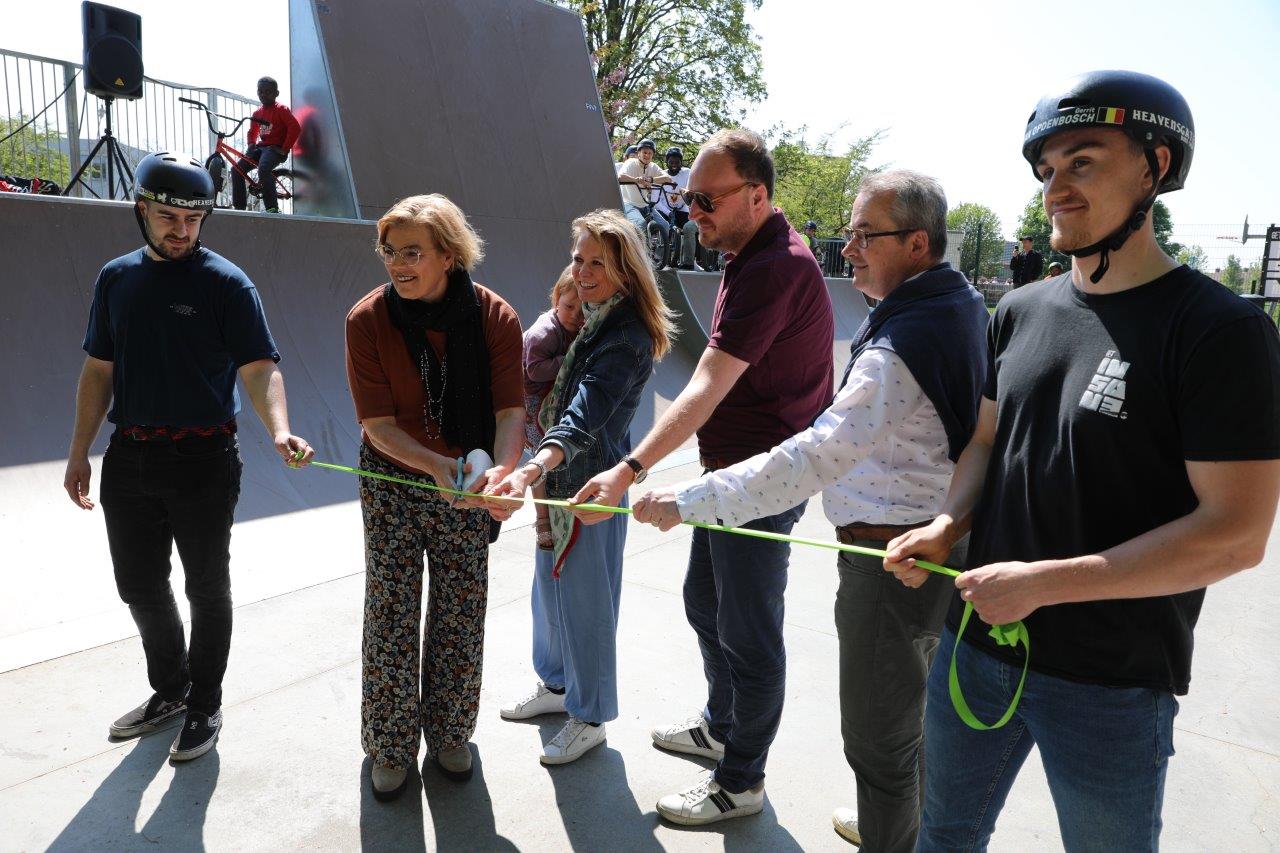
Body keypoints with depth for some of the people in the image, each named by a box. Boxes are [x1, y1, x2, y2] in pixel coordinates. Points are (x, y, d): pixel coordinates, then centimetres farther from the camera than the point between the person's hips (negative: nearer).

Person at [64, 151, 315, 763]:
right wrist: (79, 453, 9)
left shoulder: (226, 283, -8)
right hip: (129, 460, 5)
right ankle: (169, 690, 37)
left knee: (207, 589, 8)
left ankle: (204, 706, 25)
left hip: (203, 461, -5)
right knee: (140, 586, 16)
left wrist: (279, 430, -35)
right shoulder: (117, 278, 8)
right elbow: (99, 371, 12)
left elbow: (259, 368, -17)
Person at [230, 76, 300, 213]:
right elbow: (252, 131, 28)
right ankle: (239, 206, 1)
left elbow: (295, 128, -16)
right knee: (236, 170, -4)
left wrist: (285, 149, -18)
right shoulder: (257, 112, 16)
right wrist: (251, 144, 7)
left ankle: (272, 207, -30)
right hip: (260, 147, 8)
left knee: (263, 169, -35)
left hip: (276, 148, -8)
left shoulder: (281, 109, -5)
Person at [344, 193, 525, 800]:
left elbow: (510, 410, -16)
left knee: (461, 617, 10)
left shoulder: (495, 317, -13)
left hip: (468, 484, 1)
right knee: (391, 619, 5)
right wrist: (438, 466, -32)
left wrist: (501, 468, -37)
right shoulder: (367, 319, -14)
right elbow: (378, 423, -15)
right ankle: (390, 746, 27)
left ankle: (449, 735, 33)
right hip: (393, 482, 0)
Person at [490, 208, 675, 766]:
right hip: (557, 477, 9)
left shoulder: (626, 338, -21)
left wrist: (530, 469, -47)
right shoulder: (585, 317, 8)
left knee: (585, 600, 5)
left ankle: (590, 716, 26)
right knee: (550, 586, 22)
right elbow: (543, 386, 18)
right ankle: (556, 684, 44)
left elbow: (584, 417, -35)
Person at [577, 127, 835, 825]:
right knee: (705, 601, 23)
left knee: (748, 633, 4)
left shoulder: (774, 268, -22)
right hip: (731, 472, 11)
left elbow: (707, 387, -31)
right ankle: (721, 727, 44)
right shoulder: (755, 254, 12)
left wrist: (631, 470, -35)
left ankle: (740, 782, 24)